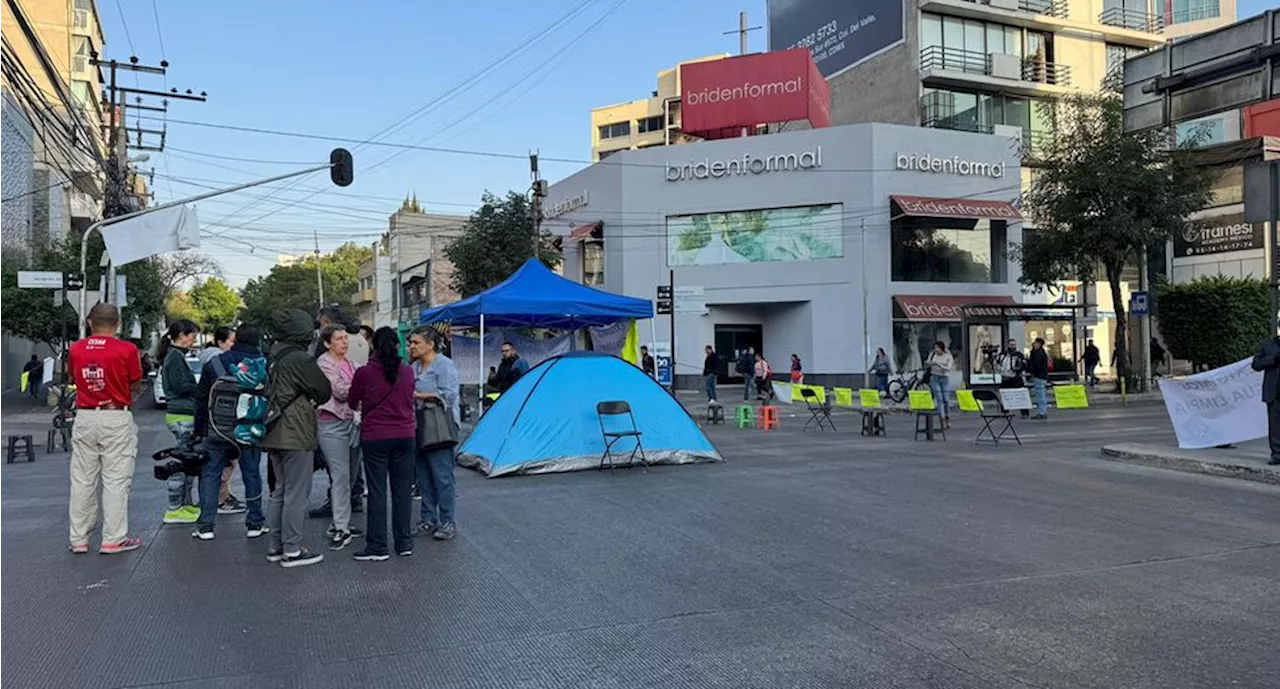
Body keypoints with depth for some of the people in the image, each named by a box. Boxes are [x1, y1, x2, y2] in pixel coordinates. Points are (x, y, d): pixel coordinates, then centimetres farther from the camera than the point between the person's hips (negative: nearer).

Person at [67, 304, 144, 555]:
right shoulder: (126, 350, -10)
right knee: (116, 479, 1)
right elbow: (136, 386, 0)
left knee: (82, 480, 11)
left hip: (84, 418, 4)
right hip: (116, 418, -4)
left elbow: (74, 378, 16)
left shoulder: (75, 349, 2)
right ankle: (113, 539, 4)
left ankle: (78, 539, 18)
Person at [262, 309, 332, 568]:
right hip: (296, 436, -9)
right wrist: (312, 400, 10)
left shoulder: (273, 358, 11)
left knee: (280, 490, 17)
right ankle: (292, 550, 2)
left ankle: (276, 546, 23)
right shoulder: (300, 359, -16)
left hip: (274, 435, 9)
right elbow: (324, 391, -10)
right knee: (297, 493, -2)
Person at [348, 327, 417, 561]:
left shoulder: (364, 373, -9)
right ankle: (404, 543, 16)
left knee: (377, 491, 3)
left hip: (374, 438, -2)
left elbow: (352, 403, 4)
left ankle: (377, 547, 6)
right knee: (403, 490, 10)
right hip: (404, 436, 3)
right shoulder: (407, 372, -1)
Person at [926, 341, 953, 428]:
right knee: (939, 399, -7)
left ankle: (948, 419, 19)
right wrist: (927, 364, -19)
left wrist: (938, 364, -29)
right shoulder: (932, 354, 4)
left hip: (945, 379, -1)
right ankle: (943, 421, -7)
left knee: (946, 399, 0)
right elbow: (927, 367, 5)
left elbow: (948, 368, -17)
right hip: (934, 378, 1)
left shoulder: (948, 357, -3)